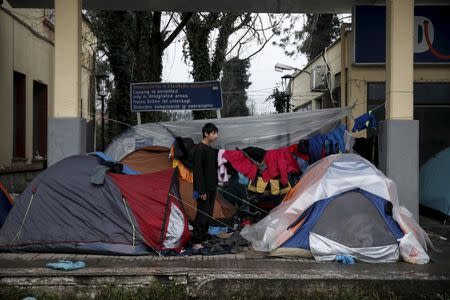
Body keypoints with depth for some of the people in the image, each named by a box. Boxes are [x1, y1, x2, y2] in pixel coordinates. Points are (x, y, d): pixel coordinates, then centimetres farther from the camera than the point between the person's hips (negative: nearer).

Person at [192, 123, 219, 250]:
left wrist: (214, 185, 18)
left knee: (208, 215, 12)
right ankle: (196, 242, -2)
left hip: (211, 188, 9)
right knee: (202, 214, -8)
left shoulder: (211, 149, 13)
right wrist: (201, 190, -21)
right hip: (204, 189, -9)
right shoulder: (199, 149, -14)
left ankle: (203, 239, 20)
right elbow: (198, 170, -18)